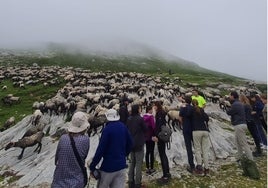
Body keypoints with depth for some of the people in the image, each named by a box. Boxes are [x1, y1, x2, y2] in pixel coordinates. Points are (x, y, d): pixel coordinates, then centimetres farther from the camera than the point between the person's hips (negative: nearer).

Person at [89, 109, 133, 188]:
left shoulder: (107, 128, -17)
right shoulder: (123, 127, 1)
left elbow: (100, 149, -19)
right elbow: (130, 143, 9)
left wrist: (92, 166, -12)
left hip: (109, 166, -5)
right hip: (121, 165, 5)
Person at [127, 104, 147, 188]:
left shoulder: (129, 119, 1)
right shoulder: (140, 119, -16)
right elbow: (145, 129, -6)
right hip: (139, 143, -6)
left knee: (132, 163, 16)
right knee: (138, 163, 3)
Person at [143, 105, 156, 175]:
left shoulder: (144, 116, 2)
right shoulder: (151, 116, -18)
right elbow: (153, 126, -21)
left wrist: (145, 133, 13)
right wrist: (155, 134, -8)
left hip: (146, 136, 6)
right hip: (151, 136, -6)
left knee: (147, 152, 15)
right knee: (152, 152, 5)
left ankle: (147, 168, 21)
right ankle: (151, 168, 13)